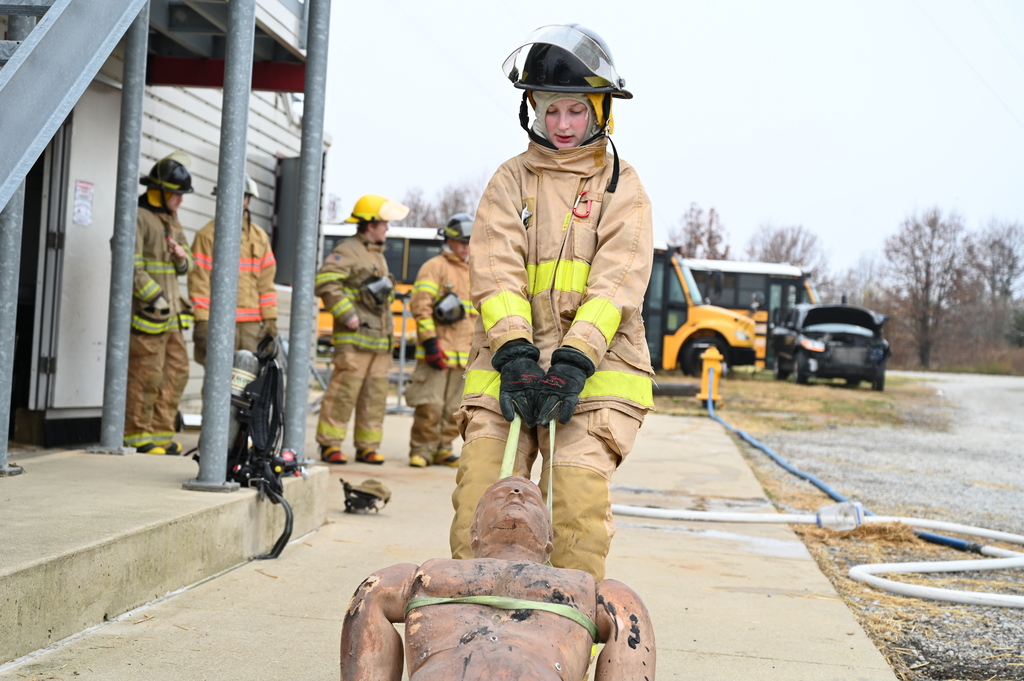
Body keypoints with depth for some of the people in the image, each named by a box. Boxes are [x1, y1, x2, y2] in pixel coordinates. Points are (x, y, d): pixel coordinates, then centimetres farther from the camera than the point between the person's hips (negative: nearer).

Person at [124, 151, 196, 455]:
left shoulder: (172, 220, 19)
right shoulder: (138, 218, -9)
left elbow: (188, 265, 21)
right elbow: (131, 266, -17)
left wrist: (182, 256, -2)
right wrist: (156, 297, -20)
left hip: (170, 314, 9)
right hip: (145, 312, -9)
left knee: (176, 371, 8)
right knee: (146, 374, -8)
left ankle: (160, 433, 15)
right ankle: (136, 435, 0)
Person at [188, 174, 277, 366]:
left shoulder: (260, 236, 16)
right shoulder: (207, 235, 0)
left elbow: (266, 282, 14)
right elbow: (199, 282, -5)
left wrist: (270, 319, 8)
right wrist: (202, 321, -12)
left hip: (253, 325, 5)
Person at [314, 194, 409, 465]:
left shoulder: (378, 255, 23)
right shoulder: (348, 250, -7)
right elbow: (325, 281, -19)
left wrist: (389, 327, 23)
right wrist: (347, 314, -20)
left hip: (380, 340, 9)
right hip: (354, 339, -9)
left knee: (375, 395, 8)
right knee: (344, 391, -8)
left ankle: (367, 446, 13)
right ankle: (330, 445, -2)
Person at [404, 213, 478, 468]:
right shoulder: (434, 267, -2)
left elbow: (479, 313, 27)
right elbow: (420, 305, -10)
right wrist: (430, 342, -16)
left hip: (463, 353, 6)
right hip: (437, 352, -6)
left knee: (454, 407, 6)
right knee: (430, 405, -8)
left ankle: (443, 448, 18)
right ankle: (421, 450, 3)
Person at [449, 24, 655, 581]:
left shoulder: (621, 186, 9)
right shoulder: (511, 181, 13)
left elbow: (616, 282, -5)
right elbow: (495, 273, 0)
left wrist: (572, 361, -19)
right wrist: (513, 353, -16)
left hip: (592, 369, -2)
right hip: (509, 365, 2)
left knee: (579, 501, -17)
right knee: (479, 496, -9)